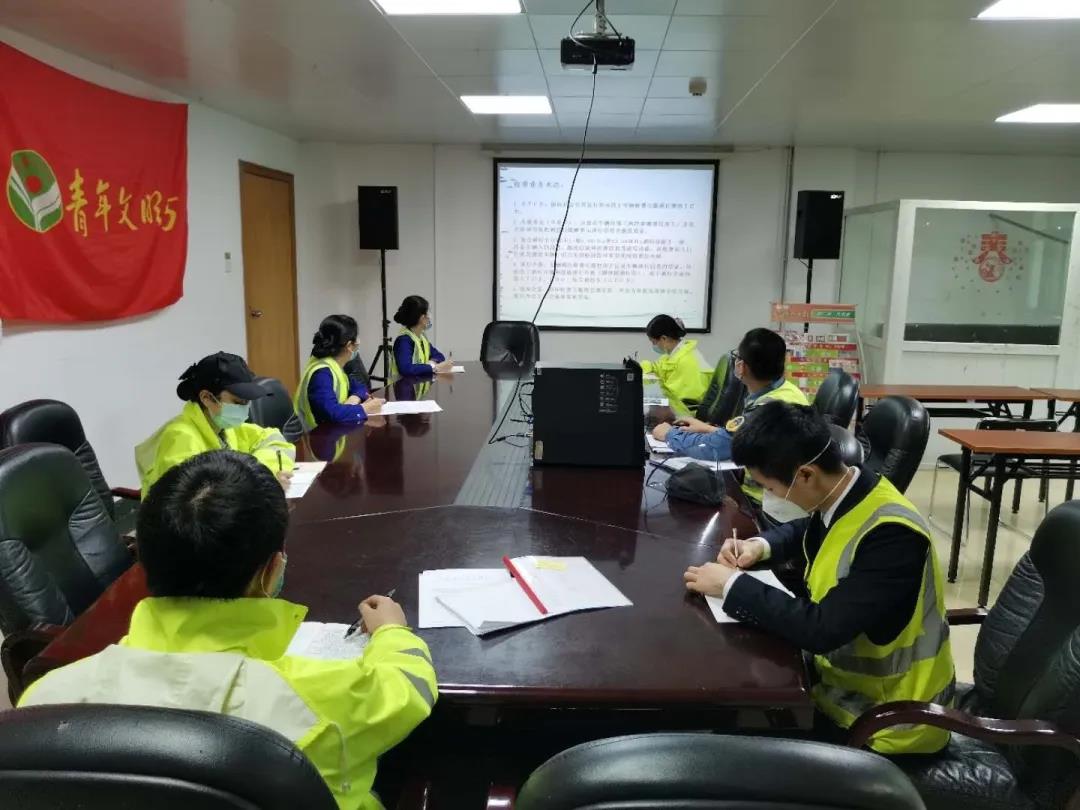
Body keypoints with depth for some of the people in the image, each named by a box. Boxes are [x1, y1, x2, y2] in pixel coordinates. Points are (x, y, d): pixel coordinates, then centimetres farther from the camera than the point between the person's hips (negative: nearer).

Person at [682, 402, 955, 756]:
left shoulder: (892, 534, -31)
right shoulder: (843, 497, -5)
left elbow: (821, 629, -34)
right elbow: (807, 532, 18)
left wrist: (732, 586, -23)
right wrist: (761, 546, -2)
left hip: (888, 716, -7)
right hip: (847, 673, 7)